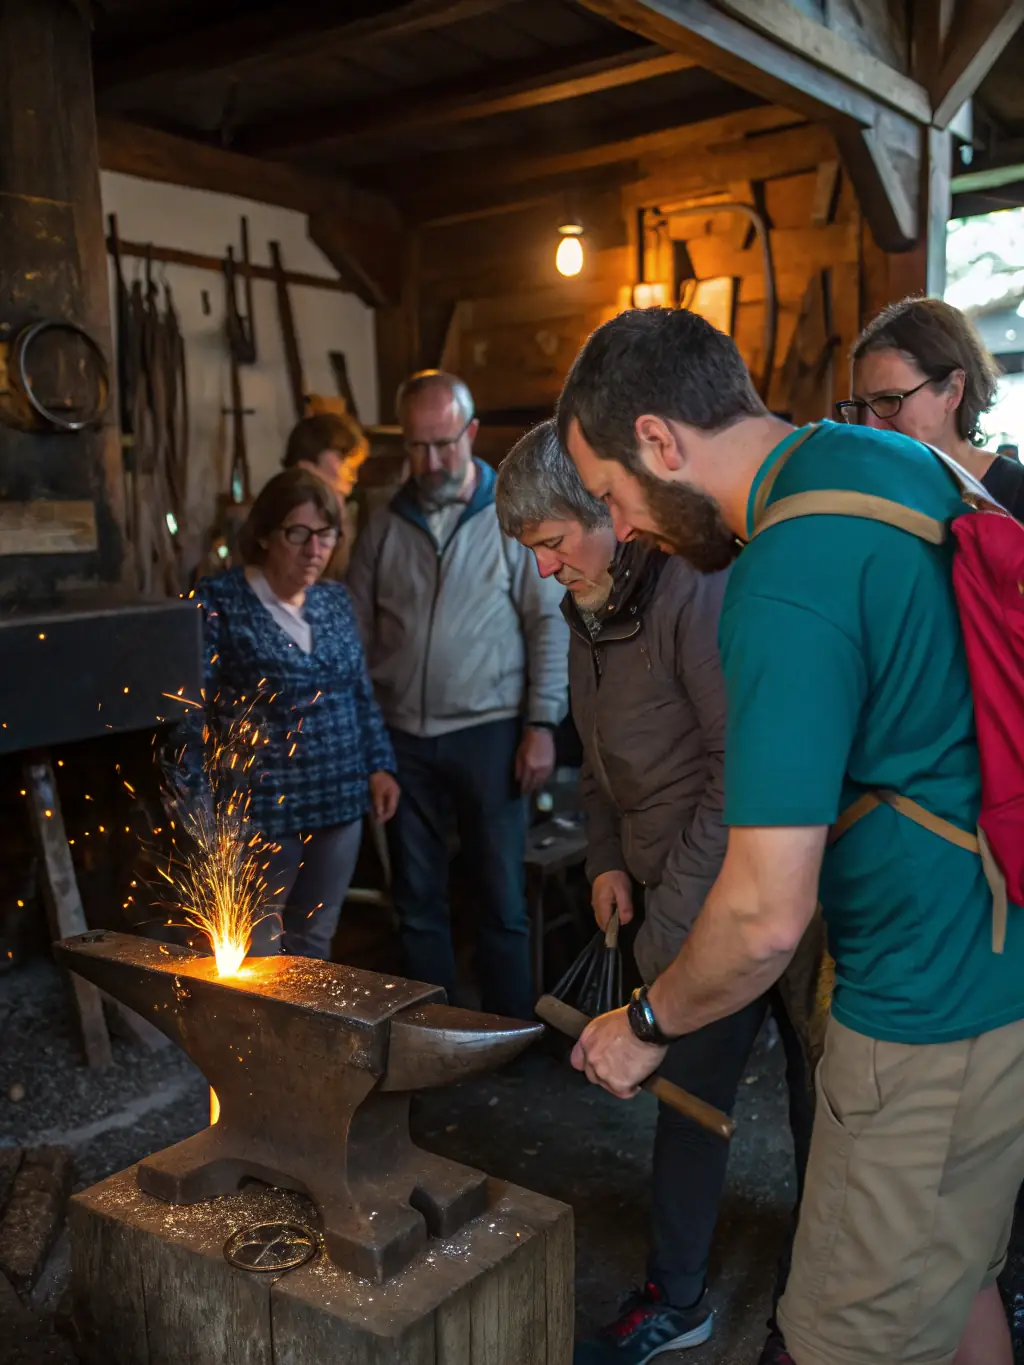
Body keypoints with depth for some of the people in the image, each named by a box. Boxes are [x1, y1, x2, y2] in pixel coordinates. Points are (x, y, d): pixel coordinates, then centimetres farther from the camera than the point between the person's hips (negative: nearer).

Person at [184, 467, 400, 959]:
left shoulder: (335, 600, 8)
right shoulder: (219, 603, -9)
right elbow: (191, 710, -11)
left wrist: (380, 765, 9)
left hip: (339, 804, 5)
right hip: (260, 810, -5)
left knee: (314, 946, 16)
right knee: (255, 957, 3)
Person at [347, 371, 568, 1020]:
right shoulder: (385, 525, 6)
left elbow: (550, 625, -4)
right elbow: (358, 632, 10)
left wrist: (541, 725, -10)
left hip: (487, 733, -3)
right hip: (403, 736, 4)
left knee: (502, 898, 5)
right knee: (417, 899, 12)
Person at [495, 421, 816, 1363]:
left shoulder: (698, 594, -22)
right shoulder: (590, 614, 6)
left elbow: (747, 778, -24)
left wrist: (672, 928, -19)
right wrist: (608, 860, 5)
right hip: (682, 899, 8)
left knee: (821, 1110, 8)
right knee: (686, 1097, 16)